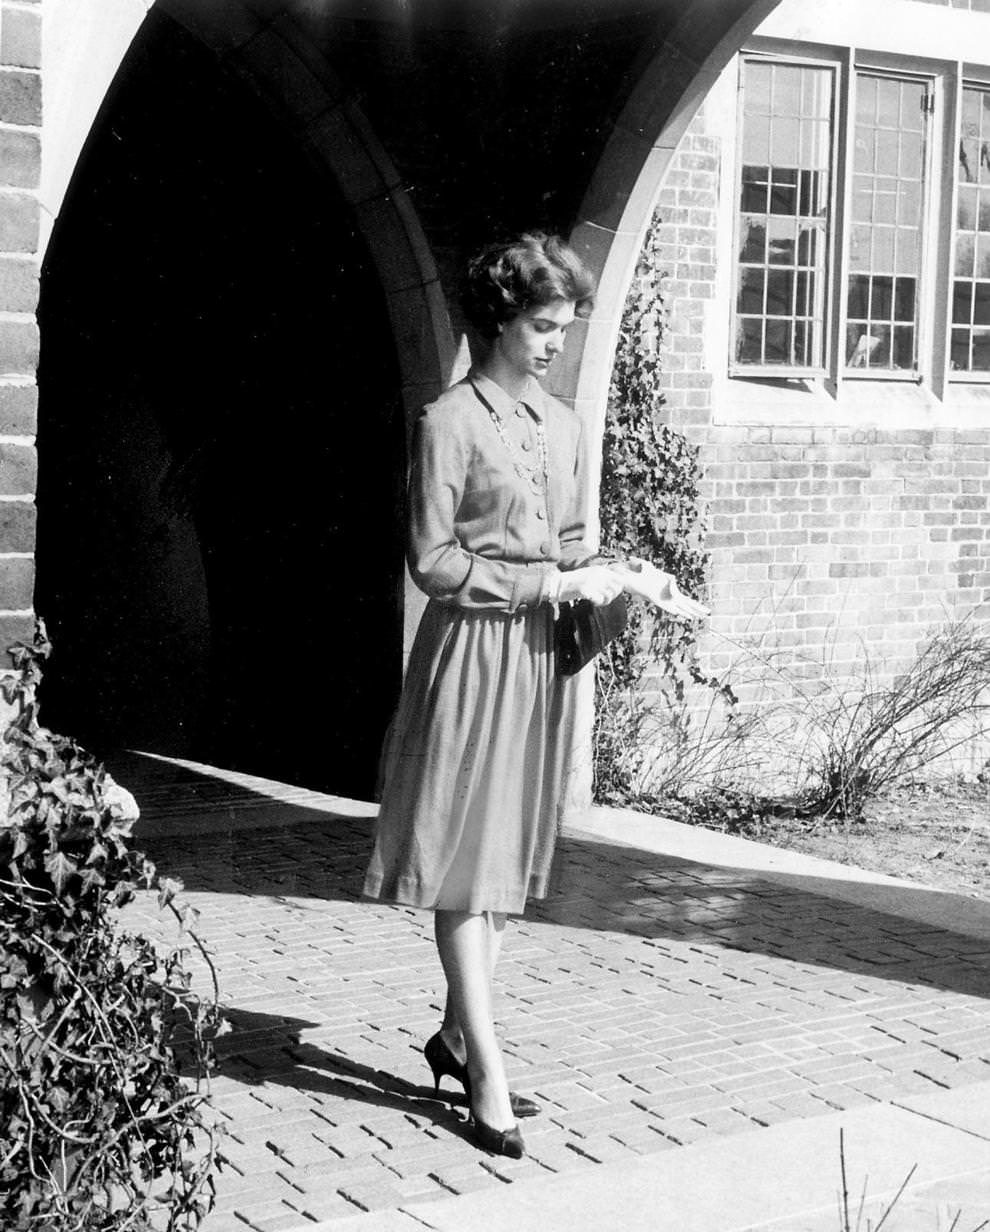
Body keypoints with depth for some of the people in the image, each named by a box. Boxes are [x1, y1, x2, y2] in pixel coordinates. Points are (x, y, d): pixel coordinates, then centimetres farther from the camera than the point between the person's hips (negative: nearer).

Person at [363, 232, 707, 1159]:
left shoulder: (562, 425, 12)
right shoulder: (450, 423, -9)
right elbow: (435, 563, -12)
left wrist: (627, 576, 2)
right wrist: (552, 582, -15)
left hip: (542, 654, 7)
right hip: (474, 653, -7)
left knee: (512, 853, 10)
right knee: (466, 856, -4)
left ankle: (456, 1033, 23)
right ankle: (486, 1072, 0)